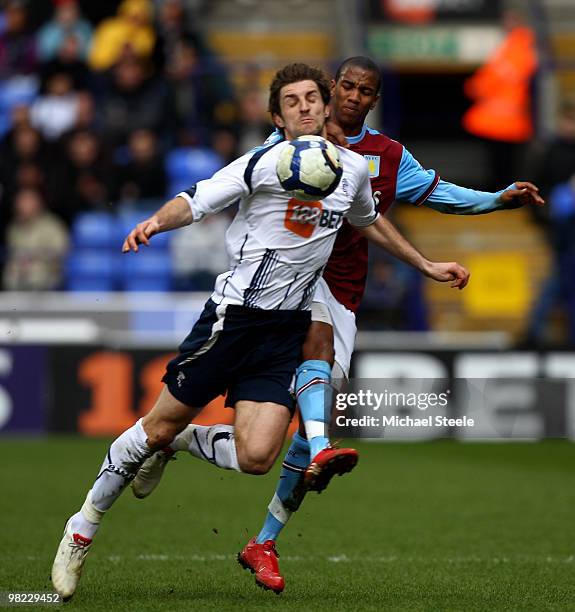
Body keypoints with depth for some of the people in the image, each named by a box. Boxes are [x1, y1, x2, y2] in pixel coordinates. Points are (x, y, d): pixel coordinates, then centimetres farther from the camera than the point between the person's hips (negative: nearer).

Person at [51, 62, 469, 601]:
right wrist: (156, 222, -35)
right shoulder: (265, 164, -8)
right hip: (235, 312, -4)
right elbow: (196, 202, -14)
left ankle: (180, 445, 20)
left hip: (287, 332, 4)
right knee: (160, 426, -1)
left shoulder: (353, 169, 10)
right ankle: (85, 525, 20)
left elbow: (369, 222, 31)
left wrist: (426, 266, 35)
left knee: (256, 457, -12)